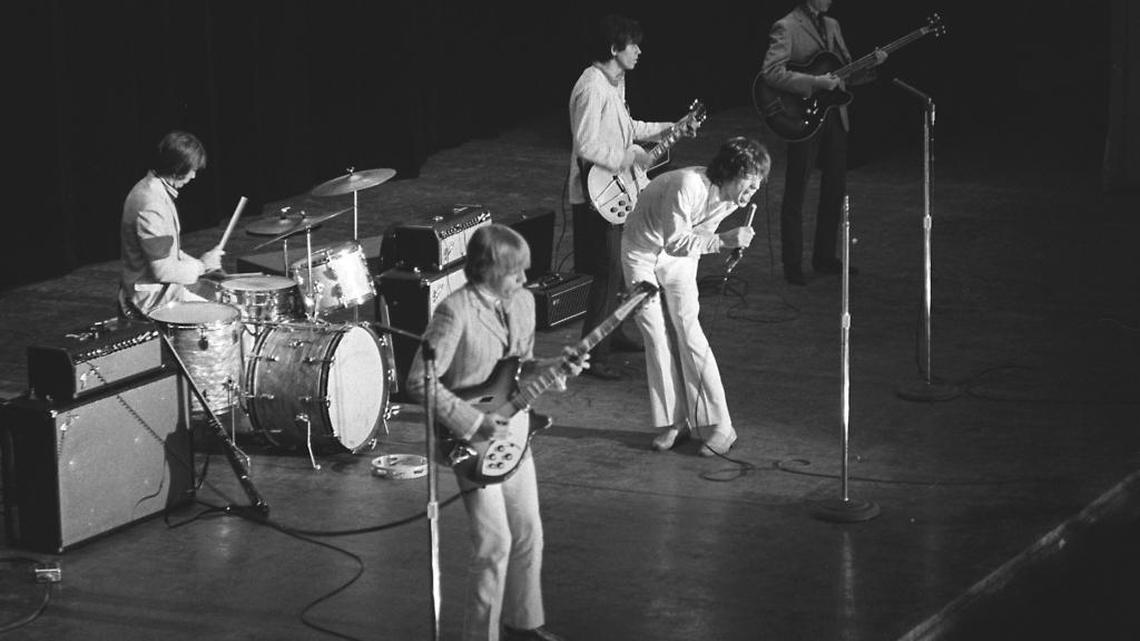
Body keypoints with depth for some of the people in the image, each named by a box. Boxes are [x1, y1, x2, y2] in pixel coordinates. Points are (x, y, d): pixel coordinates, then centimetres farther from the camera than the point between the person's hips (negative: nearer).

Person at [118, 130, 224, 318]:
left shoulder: (148, 188, 7)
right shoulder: (151, 205, -25)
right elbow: (162, 271, -25)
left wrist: (197, 263, 6)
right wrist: (201, 265, -12)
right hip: (151, 297, -10)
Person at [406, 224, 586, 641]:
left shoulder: (522, 301, 2)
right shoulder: (455, 313, -23)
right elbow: (419, 382, -23)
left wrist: (555, 368, -3)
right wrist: (474, 422, -23)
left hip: (511, 434, 8)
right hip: (471, 443, -8)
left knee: (528, 534, 15)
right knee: (495, 544, -7)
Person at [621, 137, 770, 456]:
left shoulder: (730, 198, -13)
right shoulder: (688, 186, -35)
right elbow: (676, 242, -37)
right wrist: (723, 241, -44)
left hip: (679, 258, 4)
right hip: (643, 252, -4)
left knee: (688, 332, -7)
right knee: (656, 335, -5)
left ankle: (721, 426, -9)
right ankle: (673, 423, 3)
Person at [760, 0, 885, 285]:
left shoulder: (832, 25, 14)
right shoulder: (786, 28, -11)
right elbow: (771, 72, -24)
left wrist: (870, 65, -3)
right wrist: (815, 82, -26)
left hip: (834, 117, 7)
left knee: (835, 189, 11)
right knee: (795, 193, 0)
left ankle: (824, 258, 23)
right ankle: (792, 265, 7)